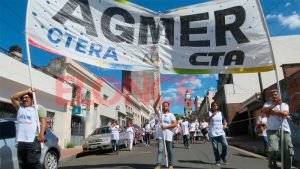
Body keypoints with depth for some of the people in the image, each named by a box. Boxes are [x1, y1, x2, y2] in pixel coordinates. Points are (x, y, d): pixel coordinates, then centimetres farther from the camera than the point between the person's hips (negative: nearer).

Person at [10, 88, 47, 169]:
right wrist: (26, 91, 3)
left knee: (34, 162, -8)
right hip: (21, 141, 6)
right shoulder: (19, 107, 19)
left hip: (33, 140, -6)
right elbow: (13, 97, 8)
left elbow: (43, 121, -6)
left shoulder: (38, 107, 4)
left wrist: (41, 134, -18)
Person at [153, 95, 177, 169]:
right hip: (160, 134, 1)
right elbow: (154, 106, -4)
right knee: (160, 149, -4)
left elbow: (175, 124, -8)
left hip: (168, 135, -1)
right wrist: (158, 98, -14)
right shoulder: (160, 114, 7)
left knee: (169, 150, 9)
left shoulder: (171, 115, 1)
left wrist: (166, 126, -16)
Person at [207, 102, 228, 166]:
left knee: (225, 145, -8)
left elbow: (224, 120, 22)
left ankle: (223, 156, 19)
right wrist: (212, 115, -31)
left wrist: (225, 125, 1)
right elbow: (206, 120, -15)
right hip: (213, 133, -3)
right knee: (215, 147, 1)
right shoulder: (209, 113, -1)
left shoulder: (220, 113, 12)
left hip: (221, 132, 3)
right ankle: (218, 160, 17)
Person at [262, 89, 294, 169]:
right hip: (272, 130, -2)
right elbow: (264, 110, -7)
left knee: (288, 151, -3)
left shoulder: (284, 104, 15)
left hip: (284, 130, 2)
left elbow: (285, 113, -6)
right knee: (273, 149, -20)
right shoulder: (268, 103, 16)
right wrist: (275, 104, -11)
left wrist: (273, 112, -3)